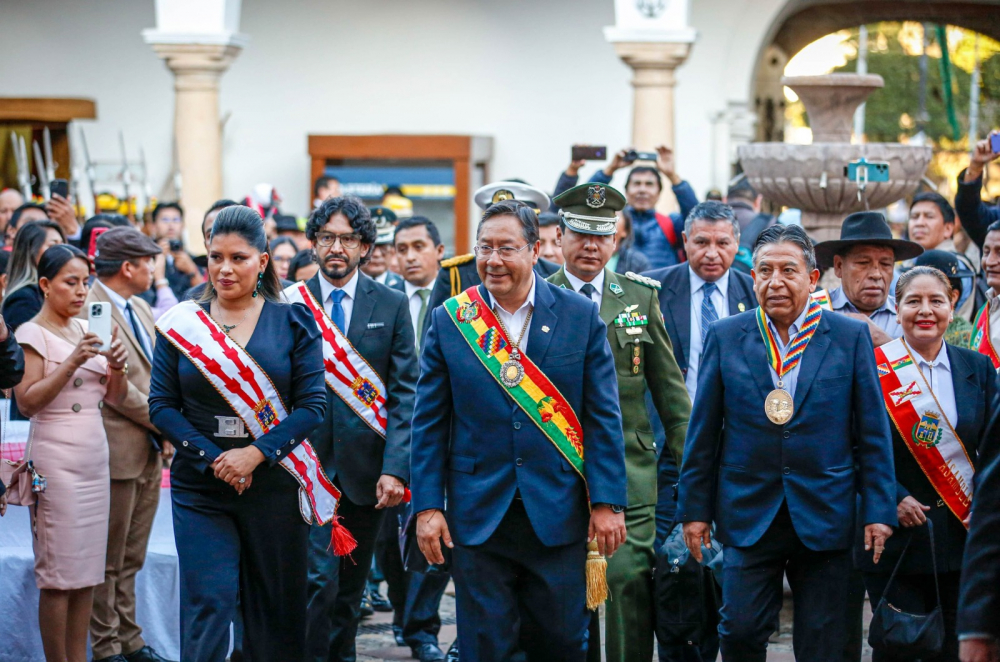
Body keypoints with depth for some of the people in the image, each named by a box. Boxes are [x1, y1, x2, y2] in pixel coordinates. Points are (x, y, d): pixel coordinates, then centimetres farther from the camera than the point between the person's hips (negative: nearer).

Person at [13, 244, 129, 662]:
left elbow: (114, 398, 14)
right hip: (56, 461, -7)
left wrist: (117, 366, -6)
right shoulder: (33, 334, -5)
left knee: (88, 570, 7)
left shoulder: (87, 330, 13)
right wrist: (72, 363, -21)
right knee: (59, 574, -5)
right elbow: (27, 402, -14)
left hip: (95, 457, 7)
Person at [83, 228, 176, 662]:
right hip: (118, 452, -8)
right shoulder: (91, 310, -14)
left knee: (131, 559, 14)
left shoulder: (140, 309, 15)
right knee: (108, 561, 1)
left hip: (150, 450, 8)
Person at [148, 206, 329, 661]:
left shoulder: (292, 322, 1)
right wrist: (212, 459, -11)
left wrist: (256, 453, -15)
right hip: (201, 487, 0)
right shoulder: (181, 324, 4)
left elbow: (312, 405, -3)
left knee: (276, 606, 7)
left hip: (274, 483, 0)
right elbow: (161, 405, 2)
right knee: (207, 604, -8)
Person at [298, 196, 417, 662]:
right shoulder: (289, 304, 2)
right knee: (318, 580, -13)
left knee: (350, 587, 12)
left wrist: (395, 468, -10)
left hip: (364, 470, 2)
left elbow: (405, 393, 0)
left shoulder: (391, 306, 3)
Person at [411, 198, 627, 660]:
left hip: (558, 516, 0)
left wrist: (608, 502, -5)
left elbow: (603, 418, 0)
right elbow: (429, 424, 4)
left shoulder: (581, 316, 0)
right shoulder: (449, 320, 2)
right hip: (477, 515, 0)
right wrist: (427, 506, -3)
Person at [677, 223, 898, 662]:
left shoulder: (850, 337, 2)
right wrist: (695, 508, 4)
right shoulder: (724, 337, 4)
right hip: (748, 517, 0)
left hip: (824, 517, 0)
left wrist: (879, 510, -2)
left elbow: (873, 433, 3)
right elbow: (703, 432, 7)